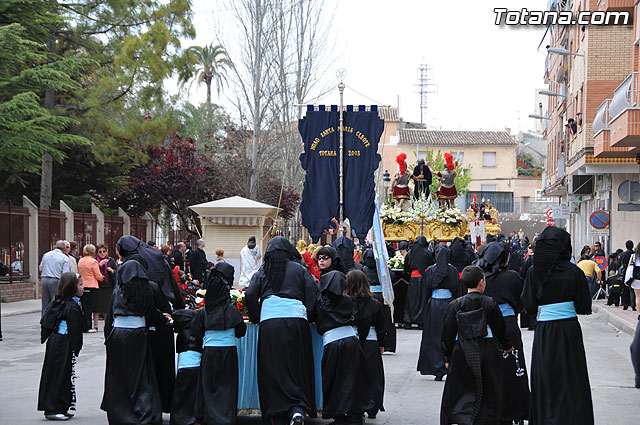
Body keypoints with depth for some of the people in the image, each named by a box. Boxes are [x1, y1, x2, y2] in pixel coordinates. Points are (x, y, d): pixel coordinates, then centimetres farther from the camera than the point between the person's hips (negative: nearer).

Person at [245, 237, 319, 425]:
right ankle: (298, 410, -14)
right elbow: (313, 293, 3)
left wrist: (256, 317, 15)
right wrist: (309, 316, 12)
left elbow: (250, 295, 5)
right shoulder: (299, 269, 13)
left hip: (269, 324, 0)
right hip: (297, 321, 0)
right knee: (297, 368, 5)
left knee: (272, 370, 2)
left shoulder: (262, 272, 15)